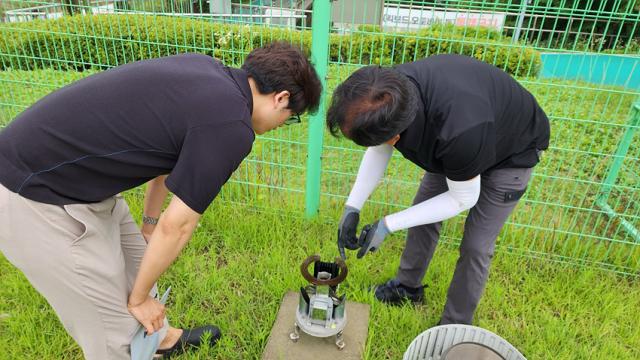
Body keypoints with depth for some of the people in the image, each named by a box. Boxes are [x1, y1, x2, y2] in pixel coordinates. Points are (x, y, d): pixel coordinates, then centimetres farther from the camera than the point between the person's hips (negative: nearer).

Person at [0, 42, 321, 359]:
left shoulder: (207, 71, 4)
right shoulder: (231, 126, -22)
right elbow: (176, 226, -15)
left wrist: (150, 222, 26)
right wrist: (139, 298, 1)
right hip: (35, 200, -9)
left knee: (137, 260, 24)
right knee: (114, 326, 4)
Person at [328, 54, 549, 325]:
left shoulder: (458, 132, -48)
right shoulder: (392, 89, -30)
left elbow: (463, 199, -28)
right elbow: (379, 148, -10)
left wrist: (388, 225, -27)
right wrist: (352, 207, -16)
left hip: (511, 153, -6)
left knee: (476, 245, -3)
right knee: (422, 214, 10)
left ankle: (455, 326, 20)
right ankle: (408, 286, 33)